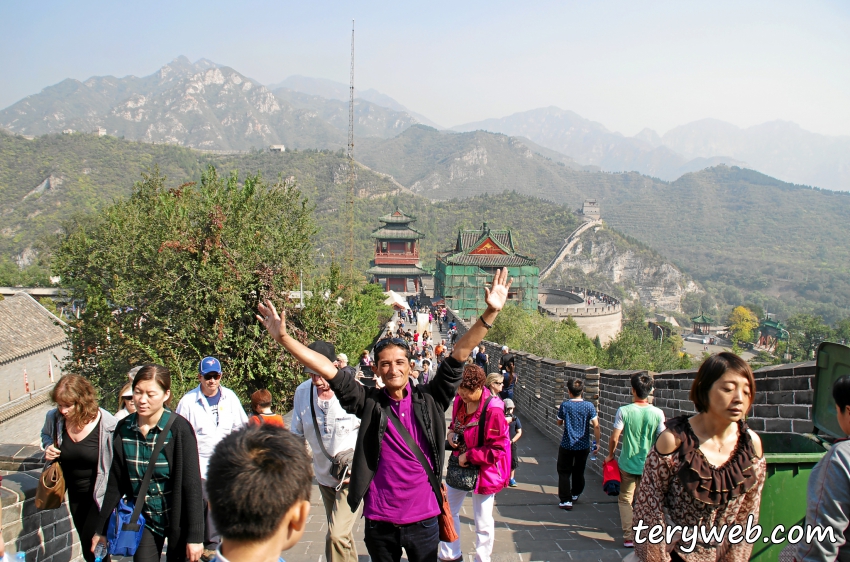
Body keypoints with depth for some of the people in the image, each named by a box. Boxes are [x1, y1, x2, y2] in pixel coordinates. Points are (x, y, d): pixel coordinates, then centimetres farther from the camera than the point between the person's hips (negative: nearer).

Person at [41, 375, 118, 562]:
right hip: (75, 494, 6)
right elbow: (46, 434, 14)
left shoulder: (107, 424, -26)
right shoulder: (54, 418, -11)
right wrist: (48, 447, -8)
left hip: (101, 495, -6)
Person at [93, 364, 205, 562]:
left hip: (178, 517, -3)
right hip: (144, 517, 3)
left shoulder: (179, 428, -17)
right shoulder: (124, 428, -5)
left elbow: (192, 484, -16)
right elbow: (115, 483, 4)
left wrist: (195, 536, -17)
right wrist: (102, 529, 6)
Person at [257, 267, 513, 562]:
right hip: (380, 521, 0)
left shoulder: (429, 399, -4)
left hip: (424, 519, 0)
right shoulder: (369, 402, -4)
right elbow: (327, 369, -8)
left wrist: (490, 313, -17)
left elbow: (459, 354, -9)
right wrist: (283, 337, -14)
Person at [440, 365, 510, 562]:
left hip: (483, 469, -7)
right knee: (448, 511, 19)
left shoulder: (493, 410, -26)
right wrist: (451, 432, -4)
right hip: (459, 464, 7)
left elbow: (497, 448, -22)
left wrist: (469, 456, -18)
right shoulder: (460, 400, -5)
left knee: (483, 523, 7)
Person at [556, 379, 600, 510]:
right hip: (583, 446, 2)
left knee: (564, 472, 7)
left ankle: (565, 500, 1)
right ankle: (575, 494, 38)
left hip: (567, 445, -2)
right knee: (579, 471, 21)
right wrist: (597, 443, 0)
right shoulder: (589, 406, -9)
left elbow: (559, 422, 1)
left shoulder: (565, 405, -12)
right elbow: (596, 426, -9)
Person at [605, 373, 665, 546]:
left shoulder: (624, 411, -13)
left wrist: (610, 455, 6)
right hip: (649, 466, 1)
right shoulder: (657, 413, -9)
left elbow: (614, 438, -12)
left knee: (625, 500, 14)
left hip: (627, 464, -1)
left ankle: (628, 537, 12)